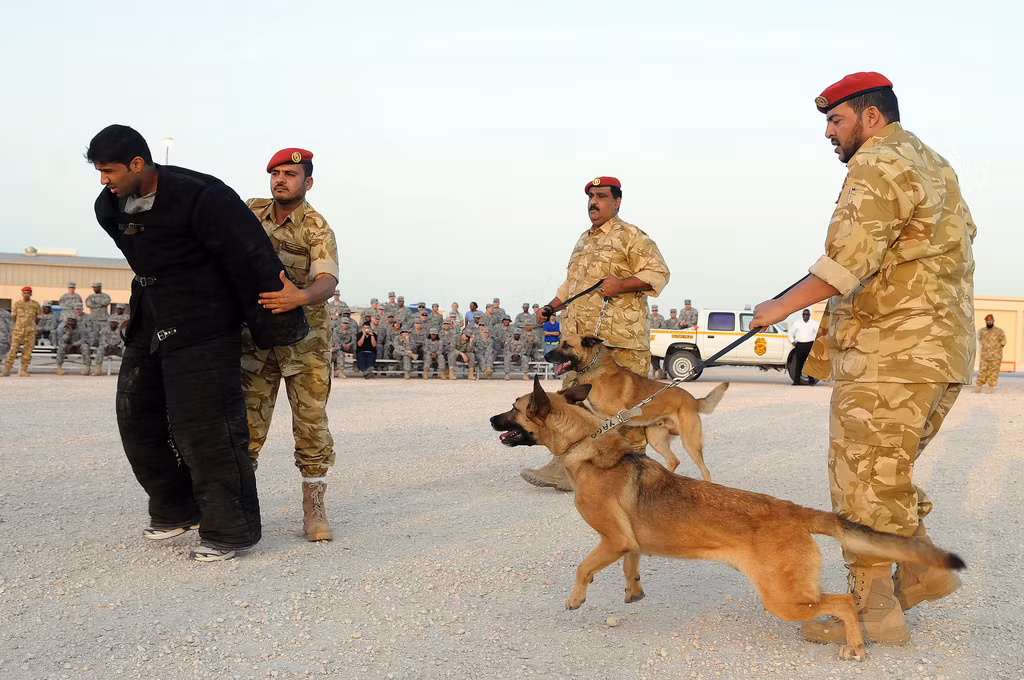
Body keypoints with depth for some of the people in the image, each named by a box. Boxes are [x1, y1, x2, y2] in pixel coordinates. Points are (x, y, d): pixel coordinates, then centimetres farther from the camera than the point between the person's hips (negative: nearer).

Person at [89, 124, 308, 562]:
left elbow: (250, 258, -18)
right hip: (151, 326, 9)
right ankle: (175, 510, 29)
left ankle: (230, 530, 2)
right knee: (136, 417, 13)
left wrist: (275, 325, -14)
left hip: (202, 330, -9)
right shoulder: (110, 208, 5)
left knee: (205, 428, -8)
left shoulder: (199, 197, -20)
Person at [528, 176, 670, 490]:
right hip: (580, 336, 7)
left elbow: (658, 272, -8)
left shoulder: (631, 236, -1)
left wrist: (622, 284, -19)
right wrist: (551, 307, 20)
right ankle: (565, 469, 4)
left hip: (621, 339, -7)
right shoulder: (583, 240, 24)